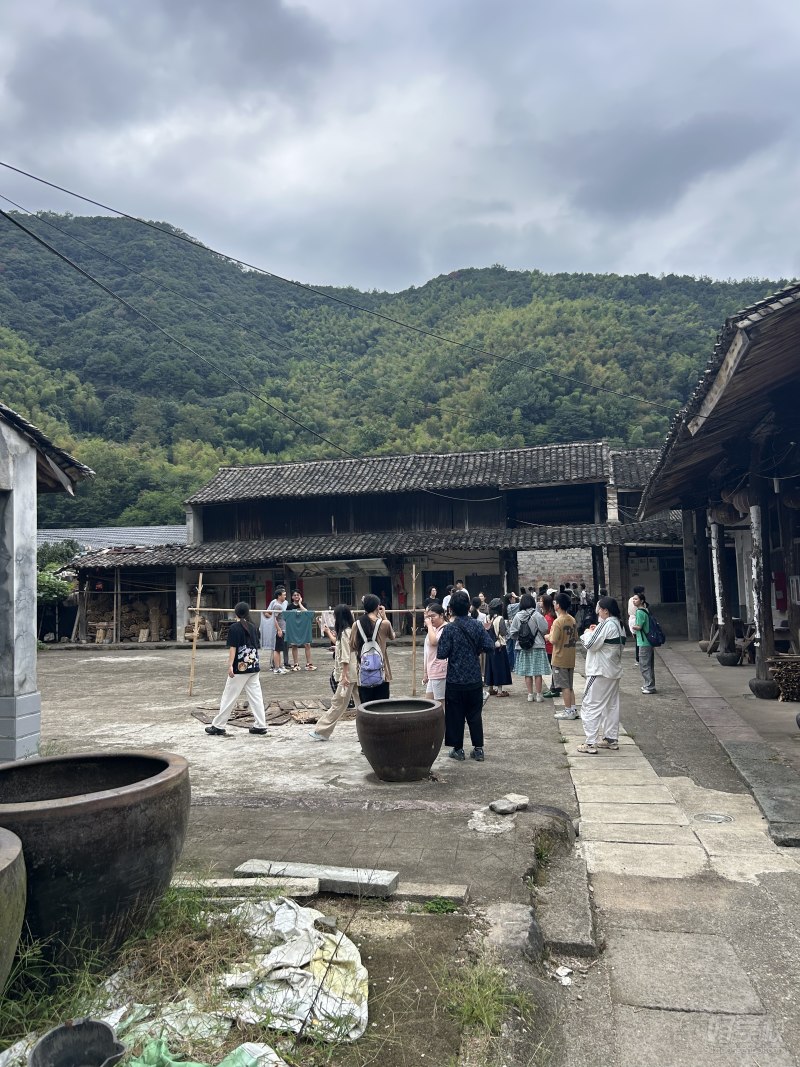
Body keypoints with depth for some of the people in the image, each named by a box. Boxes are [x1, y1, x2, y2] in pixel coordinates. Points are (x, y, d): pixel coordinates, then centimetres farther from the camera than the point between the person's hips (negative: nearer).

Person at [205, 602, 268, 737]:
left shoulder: (235, 628, -8)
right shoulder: (252, 627, 8)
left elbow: (233, 648, -14)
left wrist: (230, 665, -16)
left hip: (240, 668, -5)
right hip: (254, 667, 6)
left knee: (229, 697, 2)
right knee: (256, 696, 7)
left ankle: (218, 726, 9)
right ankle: (260, 725, 6)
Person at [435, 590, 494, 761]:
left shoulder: (449, 628, -12)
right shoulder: (477, 625, -3)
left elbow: (441, 654, -15)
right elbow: (489, 646, -5)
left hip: (455, 680, -3)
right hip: (475, 679, 3)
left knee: (455, 715, 9)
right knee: (475, 715, 13)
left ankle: (458, 749, 14)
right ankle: (478, 749, 15)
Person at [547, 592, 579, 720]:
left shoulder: (558, 621, -19)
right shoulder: (572, 620, 5)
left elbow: (554, 640, -21)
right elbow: (575, 638, 11)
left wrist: (548, 636, -2)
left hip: (560, 659, -7)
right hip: (571, 658, 7)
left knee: (564, 686, 0)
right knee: (570, 686, 16)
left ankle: (568, 711, 5)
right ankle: (573, 709, 20)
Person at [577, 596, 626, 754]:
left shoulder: (606, 625, -19)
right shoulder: (619, 625, 10)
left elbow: (590, 644, -21)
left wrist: (588, 633, 0)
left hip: (600, 671, -10)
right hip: (614, 671, 10)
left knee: (591, 705, -5)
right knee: (612, 705, 17)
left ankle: (590, 744, -6)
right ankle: (611, 739, 24)